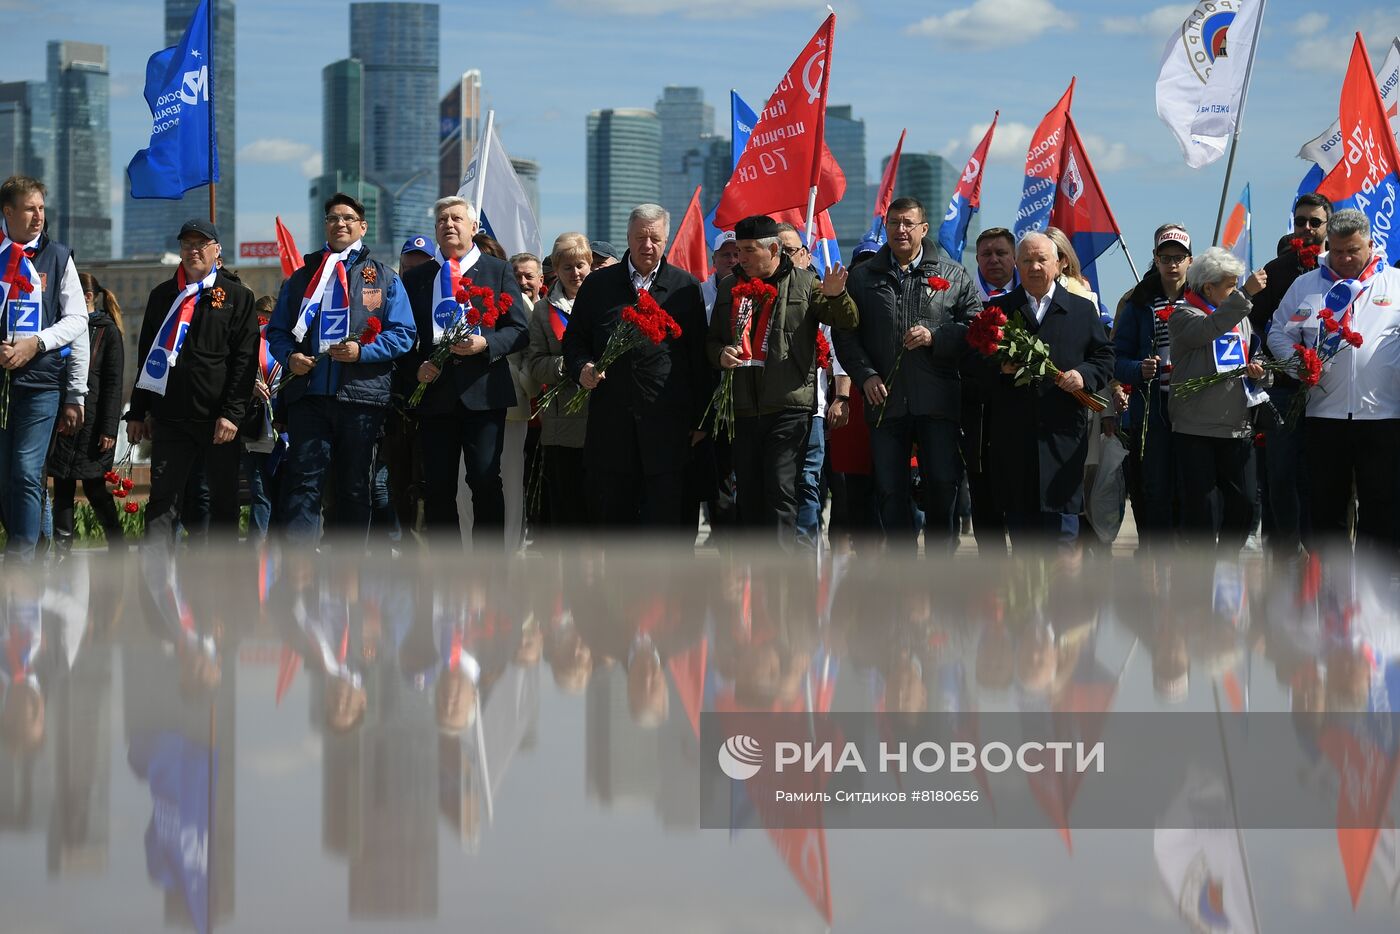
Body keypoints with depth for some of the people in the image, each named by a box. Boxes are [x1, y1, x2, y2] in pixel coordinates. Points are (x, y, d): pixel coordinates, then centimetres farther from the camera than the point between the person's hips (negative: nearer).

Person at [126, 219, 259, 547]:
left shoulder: (237, 297, 4)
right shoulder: (162, 295, 14)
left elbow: (245, 360, -3)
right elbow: (145, 356, 17)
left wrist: (232, 413, -12)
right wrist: (138, 412, 11)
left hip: (220, 420, -2)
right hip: (170, 417, 2)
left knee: (223, 501, 5)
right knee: (163, 500, -5)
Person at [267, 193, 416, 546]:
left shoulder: (383, 278, 10)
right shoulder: (302, 276, 17)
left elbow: (403, 333, 2)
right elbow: (277, 330, 17)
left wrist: (362, 351, -13)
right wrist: (289, 357, -5)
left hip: (361, 394, -1)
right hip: (308, 392, 1)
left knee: (355, 486, 6)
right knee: (303, 479, -10)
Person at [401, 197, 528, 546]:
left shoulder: (498, 270, 9)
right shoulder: (417, 278, 15)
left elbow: (519, 330, 3)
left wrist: (486, 344, -15)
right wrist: (416, 367, -5)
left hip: (483, 390, -2)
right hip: (434, 390, 2)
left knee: (486, 482, -7)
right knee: (437, 488, 2)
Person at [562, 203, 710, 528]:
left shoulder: (686, 287, 7)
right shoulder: (598, 284, 11)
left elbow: (700, 356, 7)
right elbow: (574, 340, 16)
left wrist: (700, 420, 4)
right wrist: (582, 368, -7)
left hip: (667, 427, -2)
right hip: (611, 423, 2)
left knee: (665, 516, -5)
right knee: (612, 513, 6)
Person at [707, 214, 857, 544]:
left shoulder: (804, 283, 2)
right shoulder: (729, 288, 15)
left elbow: (848, 322, -1)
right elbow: (711, 340, 22)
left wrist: (836, 295, -21)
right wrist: (720, 353, -1)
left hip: (789, 407, -5)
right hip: (743, 409, 5)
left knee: (780, 490, -11)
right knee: (749, 495, 9)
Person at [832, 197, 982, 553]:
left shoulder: (953, 274, 8)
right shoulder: (863, 277, 12)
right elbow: (845, 334, 10)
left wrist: (935, 337, -11)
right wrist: (865, 375, -4)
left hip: (938, 402, -2)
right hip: (885, 401, 2)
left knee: (943, 485, -4)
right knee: (890, 490, 3)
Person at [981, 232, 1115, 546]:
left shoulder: (1082, 310, 12)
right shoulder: (999, 310, 11)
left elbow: (1105, 358, 10)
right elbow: (977, 364, 8)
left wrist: (1084, 375, -8)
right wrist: (1000, 368, -12)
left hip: (1063, 433, -1)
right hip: (1013, 434, 1)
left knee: (1061, 507, -6)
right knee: (1019, 514, 3)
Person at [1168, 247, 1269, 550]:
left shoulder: (1241, 317, 18)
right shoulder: (1184, 315, -2)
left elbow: (1252, 358, 29)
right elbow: (1208, 329, -24)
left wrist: (1257, 369, 4)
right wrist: (1245, 294, -32)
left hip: (1238, 427, 6)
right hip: (1196, 426, -6)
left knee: (1243, 502, 2)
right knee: (1197, 504, -2)